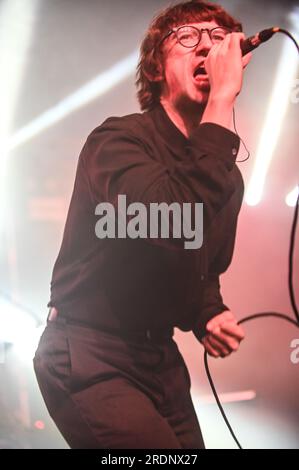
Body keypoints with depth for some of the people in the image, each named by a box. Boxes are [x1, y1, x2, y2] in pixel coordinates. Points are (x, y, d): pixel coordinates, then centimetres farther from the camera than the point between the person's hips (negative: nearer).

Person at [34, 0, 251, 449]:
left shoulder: (227, 173, 6)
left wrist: (209, 315, -3)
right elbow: (173, 222, -38)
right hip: (89, 357, -7)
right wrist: (221, 102, -31)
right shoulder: (117, 139, -16)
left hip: (160, 358, 7)